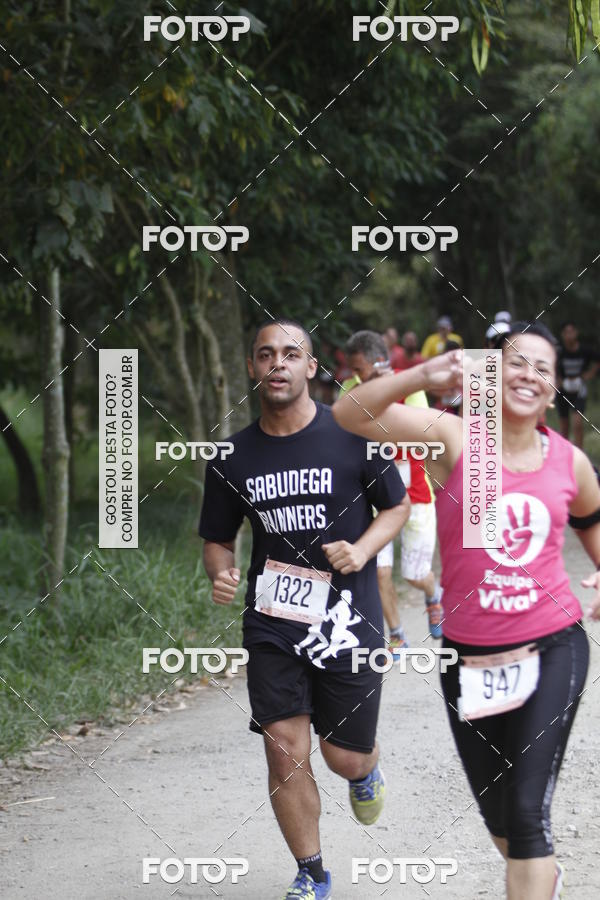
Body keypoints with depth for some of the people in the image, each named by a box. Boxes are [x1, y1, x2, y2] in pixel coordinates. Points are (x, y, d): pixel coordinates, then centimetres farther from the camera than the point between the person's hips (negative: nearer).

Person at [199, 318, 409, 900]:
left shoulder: (352, 435, -6)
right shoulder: (233, 457, 1)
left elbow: (397, 506, 6)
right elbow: (218, 539, 11)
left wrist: (361, 551, -13)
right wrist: (220, 575, -12)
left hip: (347, 620, -1)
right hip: (272, 625, 2)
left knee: (345, 757, 5)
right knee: (284, 750, -6)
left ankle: (366, 774, 45)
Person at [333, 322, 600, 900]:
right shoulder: (454, 438, -7)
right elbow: (349, 414, -21)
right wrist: (423, 376, -35)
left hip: (552, 650, 0)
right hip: (470, 656, 0)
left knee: (527, 810, -12)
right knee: (495, 812, 17)